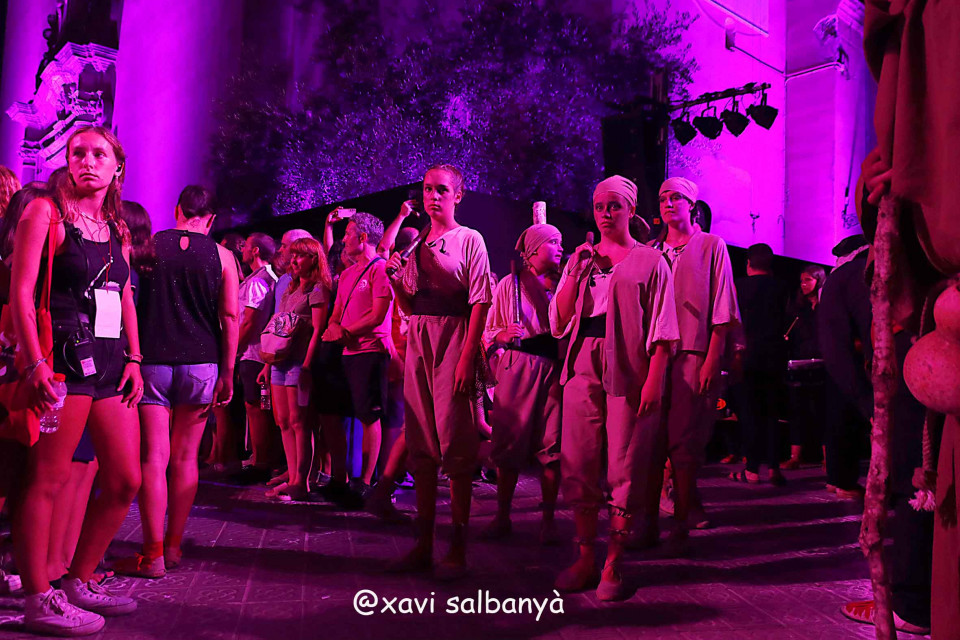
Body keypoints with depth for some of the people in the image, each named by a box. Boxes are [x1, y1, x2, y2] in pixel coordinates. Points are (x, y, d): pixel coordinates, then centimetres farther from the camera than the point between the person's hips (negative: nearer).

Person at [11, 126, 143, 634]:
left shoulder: (117, 228, 18)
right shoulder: (46, 212, 0)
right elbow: (21, 292, -8)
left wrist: (133, 358, 8)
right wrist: (35, 363, -16)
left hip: (110, 362, 7)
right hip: (65, 358, -7)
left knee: (125, 482, 7)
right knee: (46, 480, -3)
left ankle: (79, 582, 22)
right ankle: (38, 601, 8)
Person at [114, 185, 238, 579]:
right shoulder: (221, 256, 2)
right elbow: (229, 318, -2)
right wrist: (227, 373, 2)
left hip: (152, 361, -1)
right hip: (200, 364, 1)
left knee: (154, 457, -1)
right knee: (185, 458, 9)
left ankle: (152, 554, -1)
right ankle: (174, 546, 18)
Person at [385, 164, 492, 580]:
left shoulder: (469, 240, 0)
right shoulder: (416, 244, 17)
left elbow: (479, 302, -9)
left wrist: (467, 357, -18)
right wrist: (394, 277, -2)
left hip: (454, 339, -6)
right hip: (418, 341, 6)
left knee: (455, 443, -6)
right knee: (421, 444, 7)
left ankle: (458, 548, 3)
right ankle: (423, 545, 16)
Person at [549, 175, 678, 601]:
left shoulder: (649, 261, 5)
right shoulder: (580, 260, 17)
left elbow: (662, 329, -2)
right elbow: (559, 321, 11)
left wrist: (653, 380, -12)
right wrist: (576, 274, -1)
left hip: (628, 373, -4)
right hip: (583, 369, 4)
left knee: (625, 468, -2)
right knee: (579, 463, 5)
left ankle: (613, 565, 7)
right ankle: (585, 559, 16)